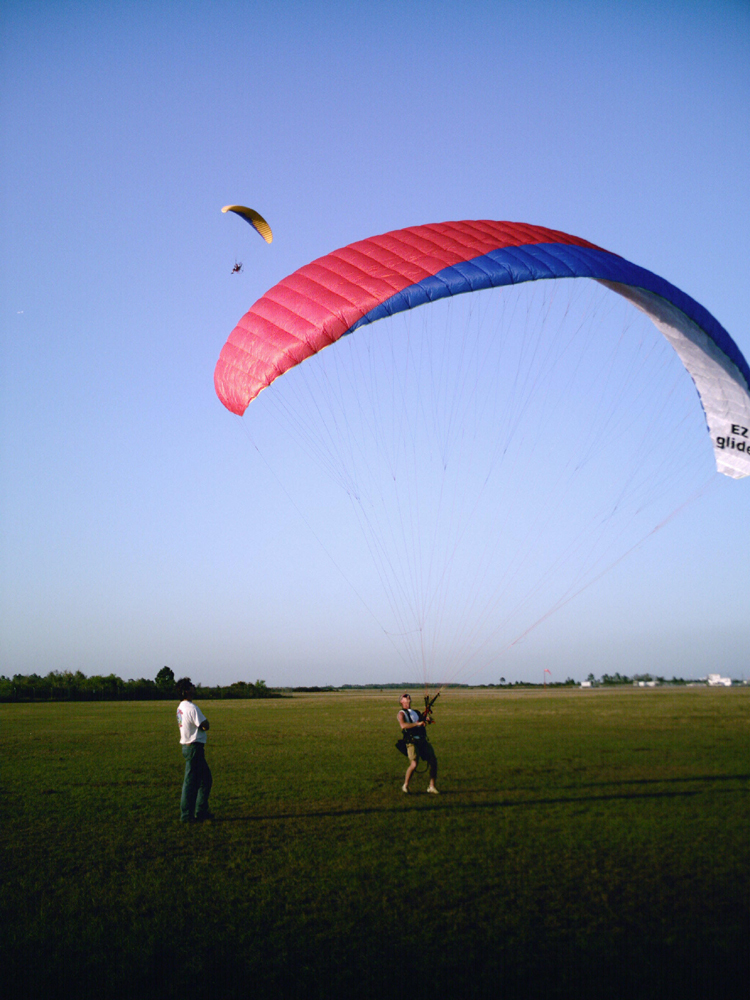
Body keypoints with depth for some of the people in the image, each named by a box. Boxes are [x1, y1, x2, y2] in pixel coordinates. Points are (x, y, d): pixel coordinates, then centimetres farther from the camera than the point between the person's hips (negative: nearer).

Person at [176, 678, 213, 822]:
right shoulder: (192, 708, -19)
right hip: (194, 747, -10)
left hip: (187, 745, 10)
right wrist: (205, 721, 0)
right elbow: (205, 726, -20)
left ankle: (201, 811, 22)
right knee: (191, 782, -2)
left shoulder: (180, 707, 10)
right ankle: (187, 815, 5)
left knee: (206, 779, 16)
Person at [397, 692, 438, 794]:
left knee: (433, 761, -3)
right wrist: (417, 724, -23)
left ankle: (431, 786, 8)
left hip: (423, 740, 6)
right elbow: (403, 725, -16)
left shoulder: (415, 712, 23)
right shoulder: (401, 713, 3)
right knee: (414, 764, -18)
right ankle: (405, 786, 3)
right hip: (412, 741, -6)